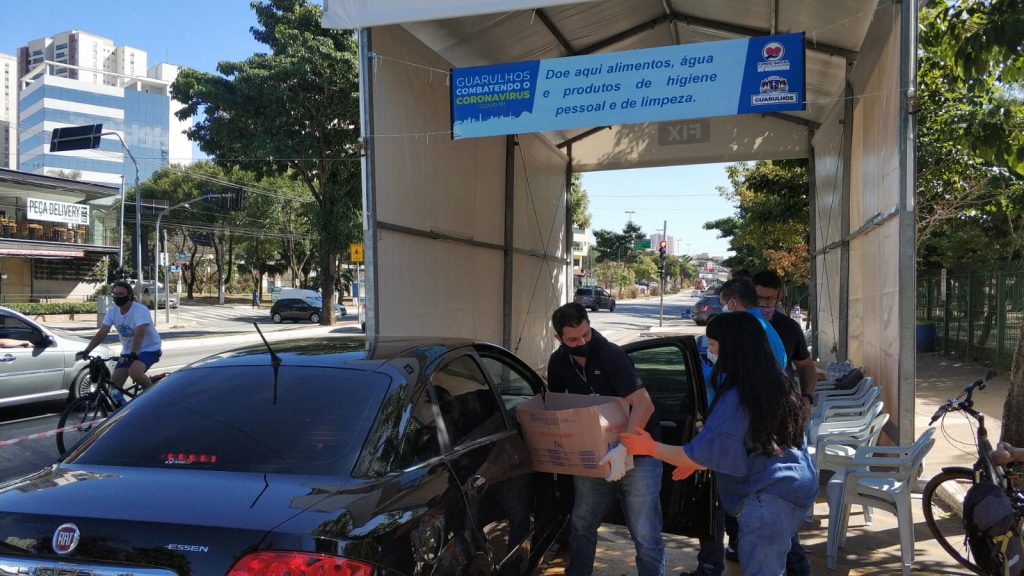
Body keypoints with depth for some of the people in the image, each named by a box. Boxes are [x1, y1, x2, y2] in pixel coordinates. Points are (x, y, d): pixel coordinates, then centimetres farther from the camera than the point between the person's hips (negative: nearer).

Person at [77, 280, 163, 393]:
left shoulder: (140, 310, -21)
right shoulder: (112, 311, -2)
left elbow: (139, 335, -34)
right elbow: (102, 333, -8)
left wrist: (133, 354, -47)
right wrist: (86, 351, -20)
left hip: (149, 349, -7)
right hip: (128, 351, 7)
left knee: (134, 372, -32)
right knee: (114, 384, -2)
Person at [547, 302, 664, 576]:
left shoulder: (611, 355, -21)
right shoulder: (558, 362, -1)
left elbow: (643, 404, -29)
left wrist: (622, 449, -40)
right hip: (593, 454, 6)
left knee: (645, 535, -3)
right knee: (581, 524, 17)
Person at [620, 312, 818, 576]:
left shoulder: (737, 397, -22)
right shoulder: (775, 383, 5)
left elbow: (701, 455, -17)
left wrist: (651, 448, -4)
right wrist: (698, 462, 18)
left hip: (769, 498, -9)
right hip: (797, 488, 9)